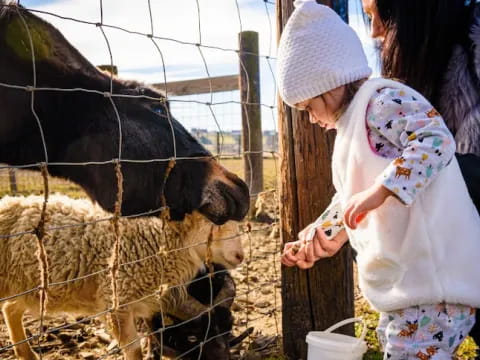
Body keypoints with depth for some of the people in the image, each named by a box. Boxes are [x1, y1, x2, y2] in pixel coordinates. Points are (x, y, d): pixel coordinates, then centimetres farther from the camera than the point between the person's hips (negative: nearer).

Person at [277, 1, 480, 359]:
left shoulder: (383, 100, -10)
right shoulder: (354, 122, 21)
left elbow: (437, 141, -26)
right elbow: (347, 202, 27)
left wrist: (380, 190, -31)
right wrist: (311, 239, 25)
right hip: (405, 276, 11)